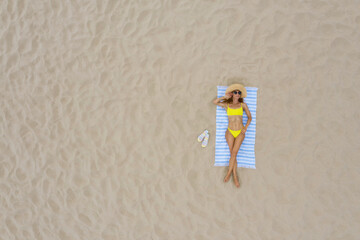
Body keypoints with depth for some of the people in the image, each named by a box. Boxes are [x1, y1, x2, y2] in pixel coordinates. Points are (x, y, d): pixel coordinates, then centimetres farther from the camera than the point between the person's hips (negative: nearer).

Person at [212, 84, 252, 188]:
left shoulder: (243, 105, 4)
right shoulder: (227, 105, 5)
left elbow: (249, 117, 9)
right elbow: (215, 102, -6)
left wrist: (245, 127, -4)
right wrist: (225, 97, -1)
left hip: (240, 132, 0)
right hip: (230, 132, 0)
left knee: (234, 152, -16)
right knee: (232, 153, -8)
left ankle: (229, 172, -4)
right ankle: (235, 176, -4)